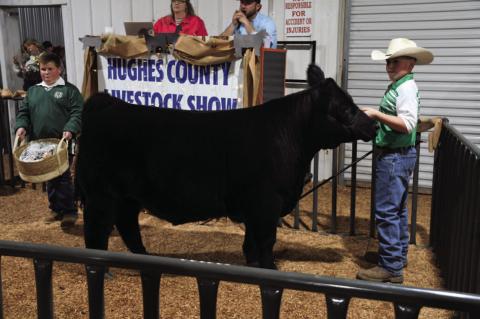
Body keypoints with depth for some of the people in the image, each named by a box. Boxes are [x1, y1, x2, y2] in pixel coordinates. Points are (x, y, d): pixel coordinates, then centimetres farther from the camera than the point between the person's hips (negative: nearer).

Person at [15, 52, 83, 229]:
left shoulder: (69, 90, 1)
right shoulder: (33, 91, 17)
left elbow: (77, 113, -7)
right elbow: (23, 112, 17)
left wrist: (70, 129, -22)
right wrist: (21, 126, -3)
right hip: (39, 143, 6)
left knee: (63, 176, -5)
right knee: (49, 177, 12)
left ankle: (69, 211, 3)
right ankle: (56, 209, 24)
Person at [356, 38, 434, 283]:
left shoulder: (406, 88, -16)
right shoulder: (397, 86, 14)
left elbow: (407, 124, -25)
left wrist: (376, 114, -24)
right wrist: (376, 120, 12)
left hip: (394, 157, -11)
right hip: (397, 155, 11)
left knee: (386, 212, -7)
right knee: (398, 208, 19)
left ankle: (391, 268, -1)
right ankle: (399, 254, 33)